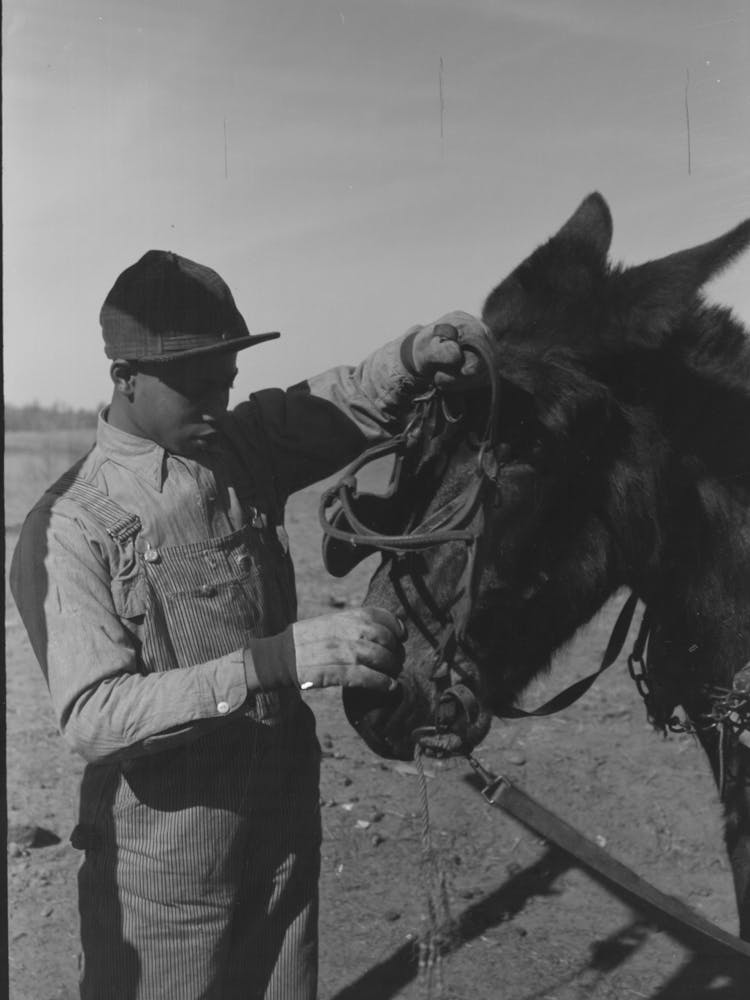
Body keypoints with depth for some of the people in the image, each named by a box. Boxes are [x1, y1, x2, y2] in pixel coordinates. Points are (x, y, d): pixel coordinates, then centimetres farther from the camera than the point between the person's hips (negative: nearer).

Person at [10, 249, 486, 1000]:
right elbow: (90, 717, -26)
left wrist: (414, 355, -18)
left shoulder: (244, 444, -2)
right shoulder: (73, 524, -17)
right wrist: (274, 660, -37)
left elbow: (347, 401, 6)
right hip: (166, 855, -5)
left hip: (286, 820, 5)